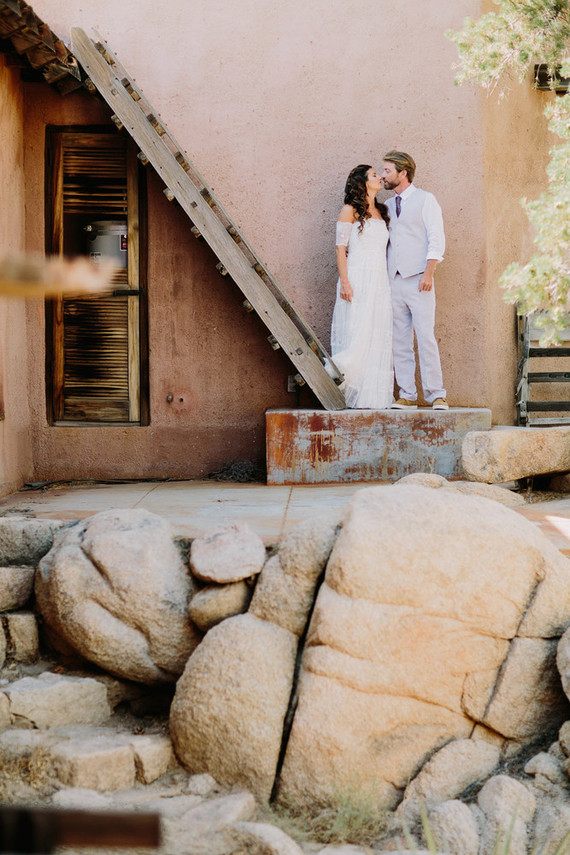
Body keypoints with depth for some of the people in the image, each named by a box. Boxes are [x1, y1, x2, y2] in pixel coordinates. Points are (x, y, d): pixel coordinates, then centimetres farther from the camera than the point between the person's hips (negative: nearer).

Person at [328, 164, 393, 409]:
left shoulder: (382, 212, 18)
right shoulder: (350, 210, 1)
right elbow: (341, 247, -4)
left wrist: (390, 283, 10)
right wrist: (344, 281, -15)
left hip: (379, 282, 6)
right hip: (357, 279, -6)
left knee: (378, 339, 1)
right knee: (355, 335, -9)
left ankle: (372, 397, 3)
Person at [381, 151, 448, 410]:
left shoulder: (425, 200, 2)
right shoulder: (387, 206, 19)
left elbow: (436, 240, -5)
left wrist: (428, 274, -14)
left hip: (418, 280, -5)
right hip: (394, 280, 5)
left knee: (425, 337, -9)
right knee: (399, 340, 2)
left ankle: (436, 395, -6)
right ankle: (407, 396, 5)